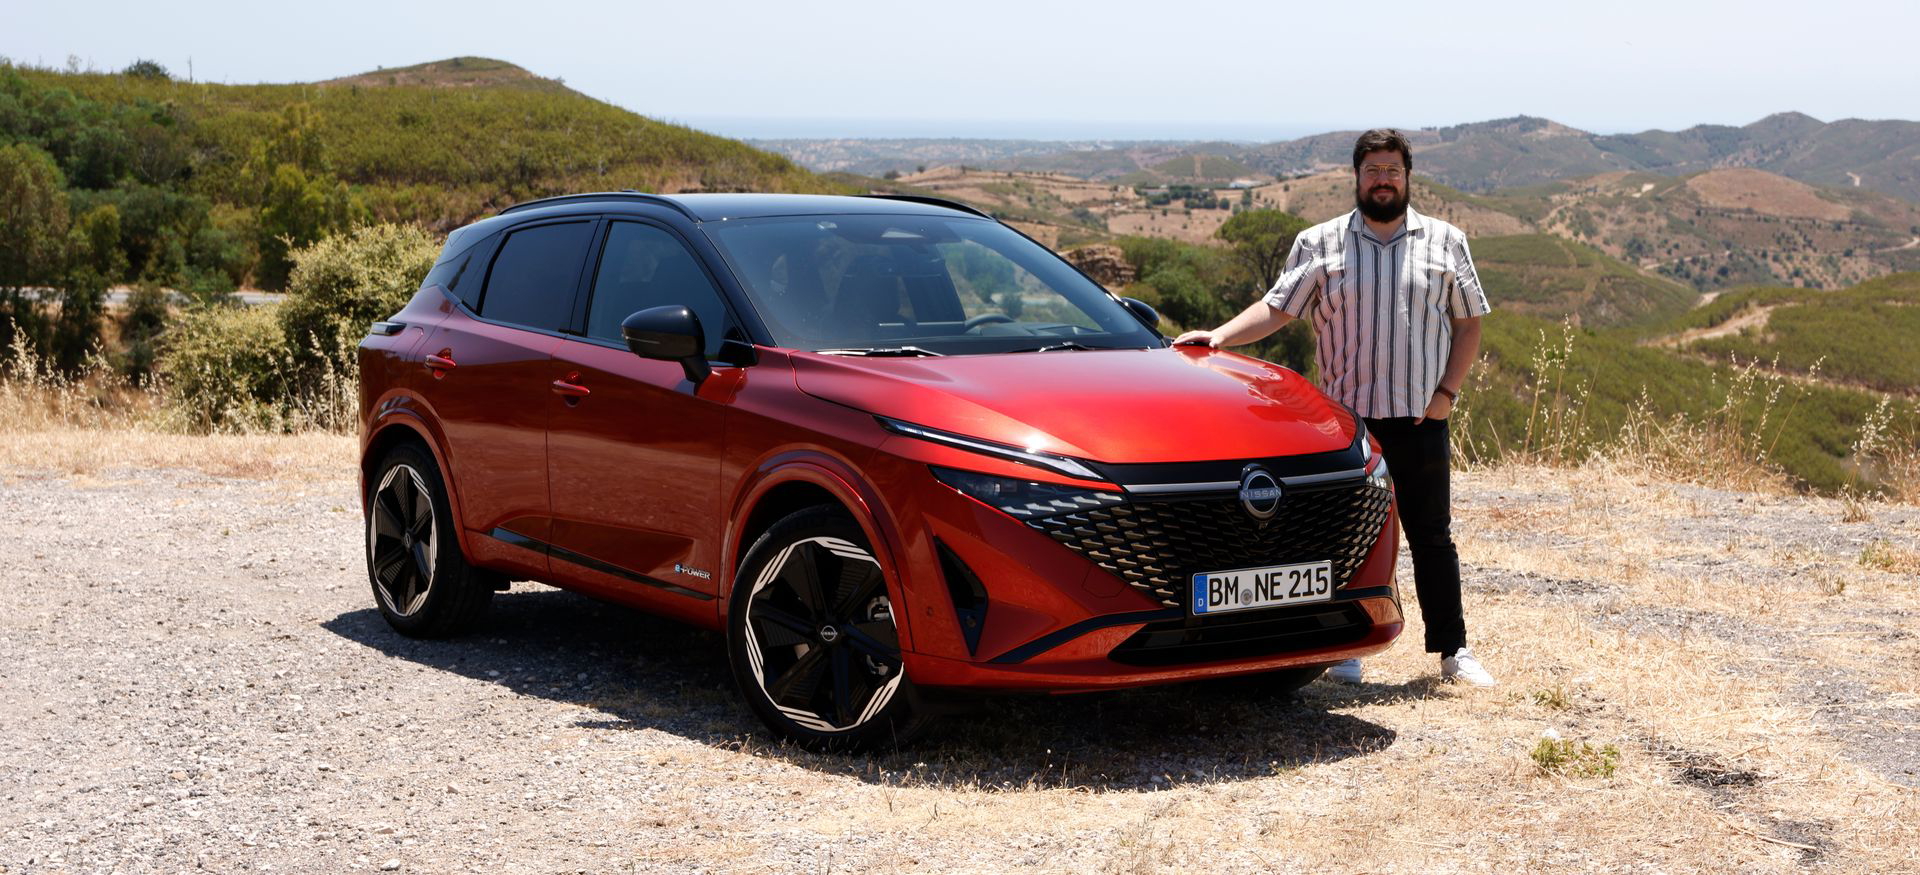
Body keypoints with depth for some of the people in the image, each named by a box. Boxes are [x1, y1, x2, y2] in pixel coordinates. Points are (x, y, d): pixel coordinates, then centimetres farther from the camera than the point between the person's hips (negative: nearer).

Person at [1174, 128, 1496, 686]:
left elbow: (1468, 323, 11)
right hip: (1344, 417, 0)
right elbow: (1276, 308, 0)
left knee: (1432, 536, 5)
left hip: (1420, 418, 0)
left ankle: (1452, 651, 12)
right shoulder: (1318, 245, 6)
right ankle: (1347, 651, 13)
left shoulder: (1445, 242, 9)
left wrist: (1447, 391, -2)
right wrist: (1220, 336, -17)